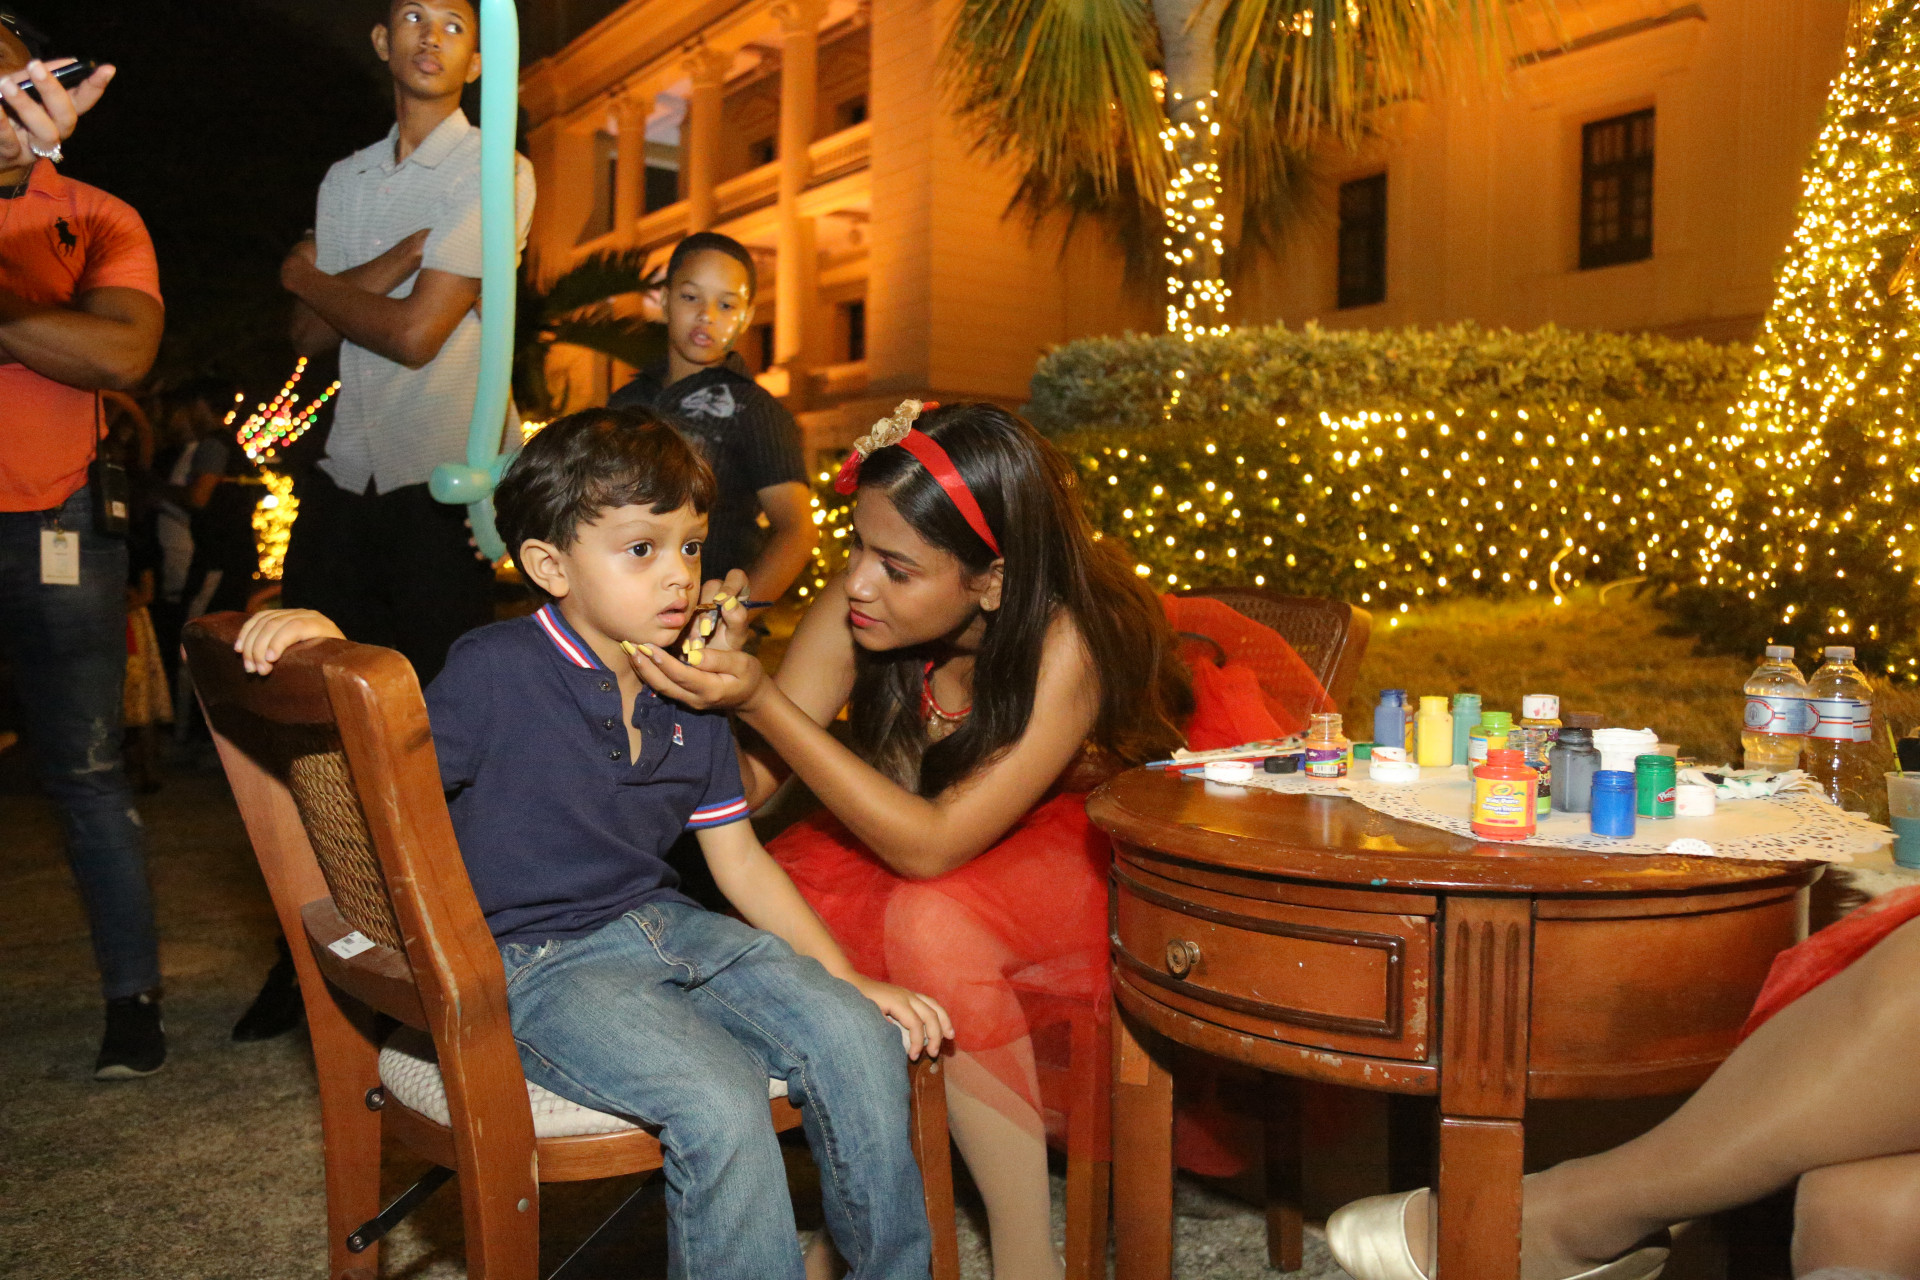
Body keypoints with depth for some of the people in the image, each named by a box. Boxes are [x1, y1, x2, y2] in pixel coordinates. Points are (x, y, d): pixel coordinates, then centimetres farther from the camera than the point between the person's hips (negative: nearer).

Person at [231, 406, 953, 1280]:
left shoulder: (688, 697, 7)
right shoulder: (494, 671, -10)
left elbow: (740, 861, 10)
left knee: (858, 1041, -12)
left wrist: (849, 980, 5)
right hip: (536, 964, -6)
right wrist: (325, 646, -25)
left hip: (663, 923, 6)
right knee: (720, 1102, -29)